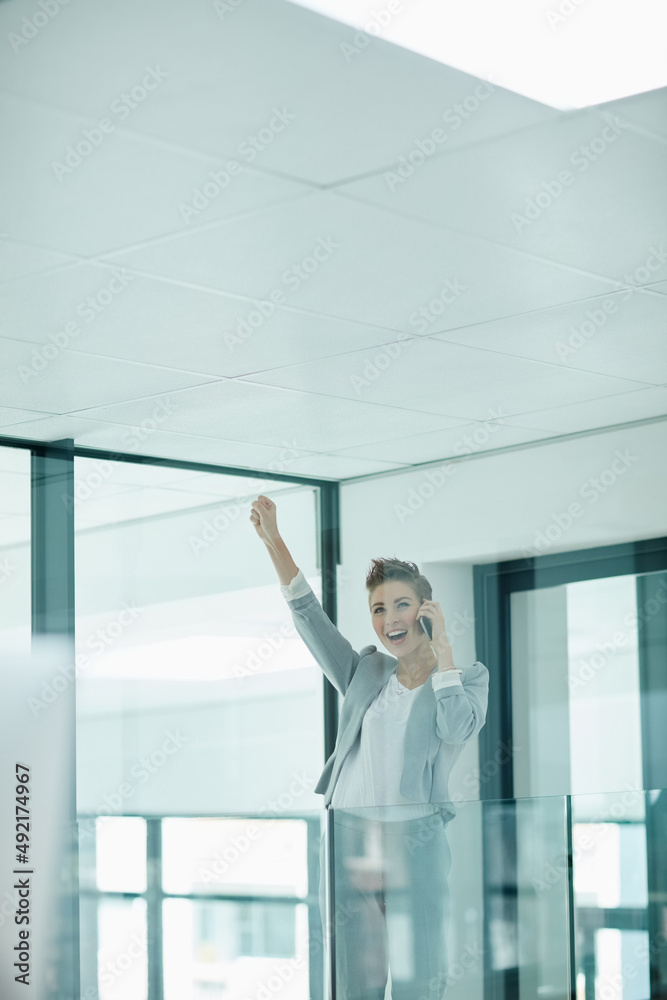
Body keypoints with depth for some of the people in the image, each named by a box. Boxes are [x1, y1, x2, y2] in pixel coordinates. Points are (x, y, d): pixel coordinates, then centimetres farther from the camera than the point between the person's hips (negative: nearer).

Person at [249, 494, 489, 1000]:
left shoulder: (469, 675, 6)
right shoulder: (366, 672, 14)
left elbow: (458, 727, -13)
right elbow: (309, 616, 8)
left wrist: (441, 643, -7)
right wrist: (272, 540, 0)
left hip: (415, 843, -3)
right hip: (349, 838, 3)